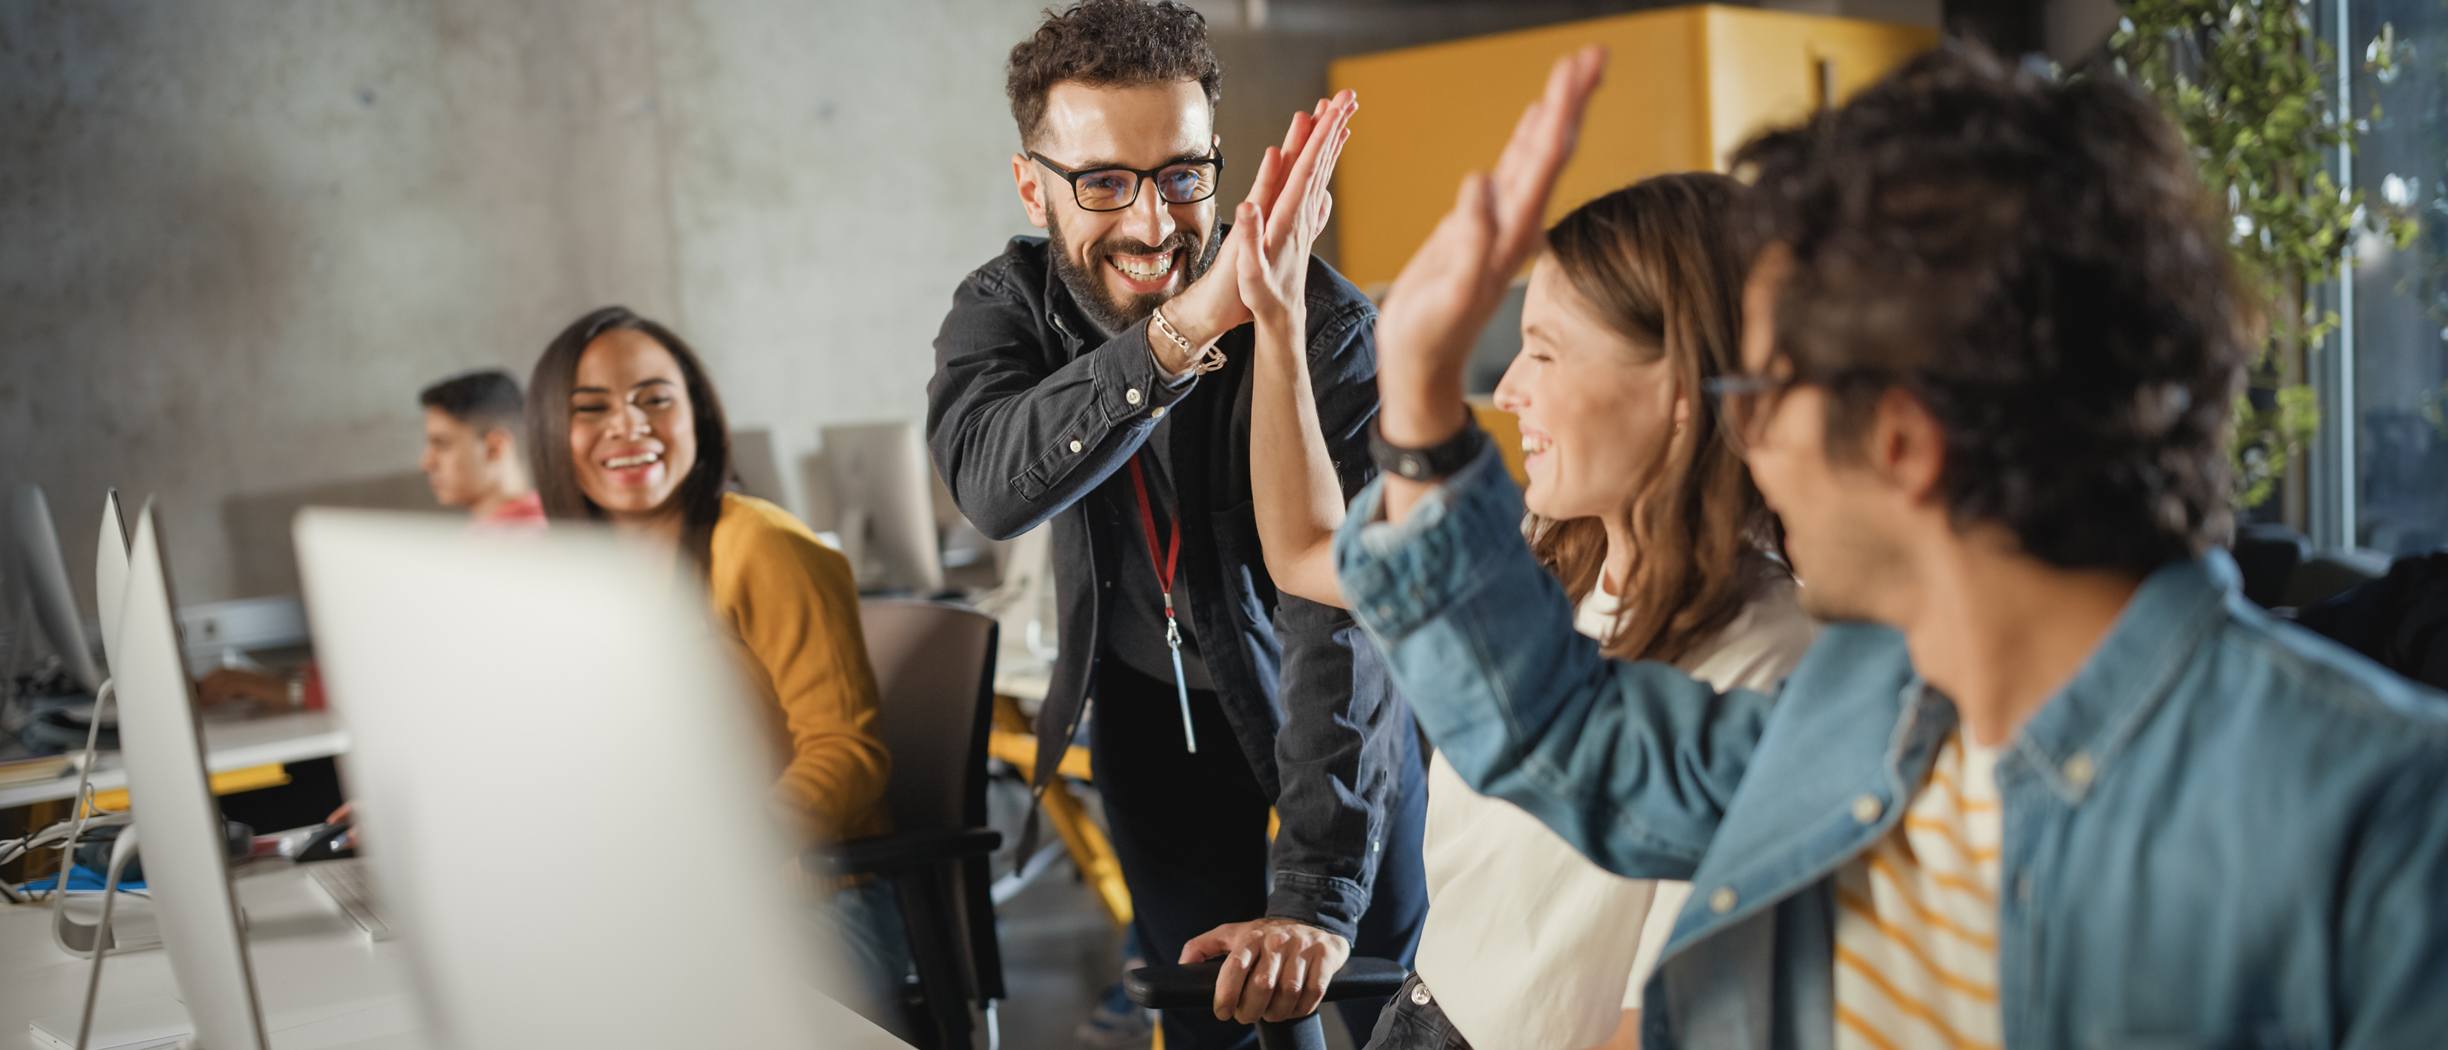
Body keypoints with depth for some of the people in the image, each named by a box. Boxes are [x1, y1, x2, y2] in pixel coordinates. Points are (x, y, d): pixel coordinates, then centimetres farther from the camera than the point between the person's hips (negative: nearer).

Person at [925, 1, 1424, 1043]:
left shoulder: (1324, 322, -28)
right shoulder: (1004, 304, -16)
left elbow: (1341, 609, -36)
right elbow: (990, 483, -38)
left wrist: (1315, 894, -44)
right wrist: (1181, 330, -53)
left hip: (1316, 699, -2)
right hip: (1148, 708, 3)